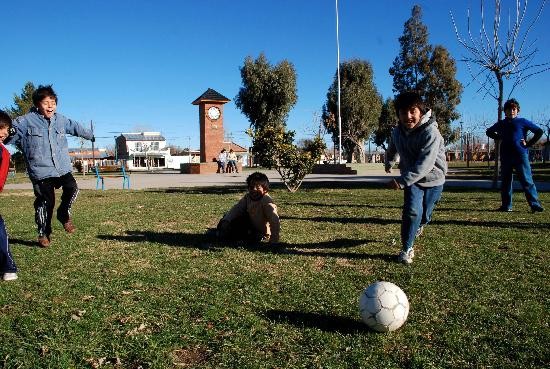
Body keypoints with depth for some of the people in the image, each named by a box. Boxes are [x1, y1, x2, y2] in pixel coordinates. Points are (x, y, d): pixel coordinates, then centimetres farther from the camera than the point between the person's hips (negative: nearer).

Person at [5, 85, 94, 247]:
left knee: (72, 188, -16)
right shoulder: (26, 121, -7)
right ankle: (43, 233, 23)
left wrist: (90, 135, 42)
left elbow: (76, 127, 27)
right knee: (45, 202, 1)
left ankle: (64, 214, 15)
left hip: (63, 167, 4)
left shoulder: (61, 120, 9)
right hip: (41, 170, -4)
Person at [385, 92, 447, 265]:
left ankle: (419, 225, 50)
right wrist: (389, 163, 35)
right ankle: (407, 249, -3)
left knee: (424, 215, 13)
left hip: (433, 179, -2)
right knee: (412, 211, -18)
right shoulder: (397, 132, -9)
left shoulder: (431, 133, -28)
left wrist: (402, 180, -48)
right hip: (411, 179, 2)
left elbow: (425, 164, -39)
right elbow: (392, 149, 17)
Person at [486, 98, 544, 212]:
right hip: (505, 156, 4)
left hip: (521, 155, -4)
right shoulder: (501, 123, 14)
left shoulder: (523, 122, 4)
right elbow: (489, 132, 30)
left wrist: (528, 144, -1)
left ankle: (535, 204, -6)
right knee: (505, 182, 6)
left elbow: (539, 131, 4)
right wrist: (499, 138, 14)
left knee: (527, 181, -7)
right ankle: (506, 206, 13)